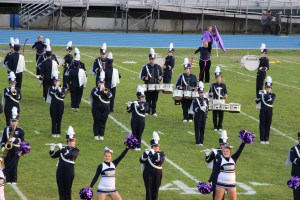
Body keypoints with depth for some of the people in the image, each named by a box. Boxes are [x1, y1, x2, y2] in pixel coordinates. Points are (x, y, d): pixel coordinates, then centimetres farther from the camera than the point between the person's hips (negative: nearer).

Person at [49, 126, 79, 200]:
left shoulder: (76, 150, -2)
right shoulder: (63, 149, 11)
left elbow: (70, 154, -23)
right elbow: (53, 156, 9)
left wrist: (61, 148, -23)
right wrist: (52, 149, -10)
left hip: (69, 172, -4)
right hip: (60, 171, 4)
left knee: (67, 191, 0)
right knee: (61, 190, 7)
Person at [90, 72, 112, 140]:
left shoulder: (107, 89, 8)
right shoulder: (95, 89, -1)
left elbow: (110, 96, -9)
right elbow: (95, 94, -23)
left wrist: (106, 92, -25)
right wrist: (100, 89, -34)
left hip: (105, 109, 3)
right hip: (97, 109, -2)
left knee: (103, 122, 5)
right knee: (96, 122, 2)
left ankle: (101, 135, 12)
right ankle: (96, 135, 10)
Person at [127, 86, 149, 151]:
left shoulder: (145, 104, 4)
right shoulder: (134, 103, 5)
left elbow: (144, 110, -16)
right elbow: (129, 111, 0)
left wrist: (138, 105, -28)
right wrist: (128, 106, -20)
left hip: (141, 120, 0)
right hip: (134, 120, 0)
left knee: (139, 134, 2)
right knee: (134, 133, 4)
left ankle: (138, 146, 7)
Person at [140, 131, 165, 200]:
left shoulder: (161, 153, 3)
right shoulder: (147, 152, 1)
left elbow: (160, 161, -17)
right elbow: (142, 160, -14)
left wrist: (154, 154, -21)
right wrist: (146, 153, -24)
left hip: (157, 174, 2)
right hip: (148, 174, -2)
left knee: (155, 190, 9)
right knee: (149, 190, -3)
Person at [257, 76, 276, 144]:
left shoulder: (273, 95, 1)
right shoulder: (262, 94, 4)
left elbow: (270, 100, -19)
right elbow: (257, 101, 0)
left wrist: (266, 94, -18)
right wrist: (261, 95, -13)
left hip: (269, 112, 0)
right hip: (262, 111, 0)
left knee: (268, 125, 4)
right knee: (262, 125, 0)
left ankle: (266, 139, 11)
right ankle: (262, 139, 4)